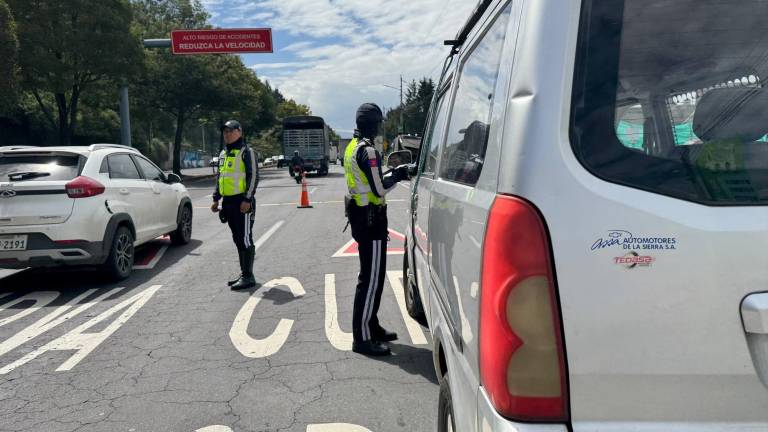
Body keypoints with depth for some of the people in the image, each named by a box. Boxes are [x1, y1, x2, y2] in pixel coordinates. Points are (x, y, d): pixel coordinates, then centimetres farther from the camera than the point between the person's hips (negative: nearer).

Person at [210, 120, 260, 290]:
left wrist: (247, 199, -20)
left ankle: (248, 277, -2)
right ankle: (244, 274, 22)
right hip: (228, 202, 8)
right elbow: (219, 177, 24)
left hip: (242, 202, -8)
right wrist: (216, 199, 17)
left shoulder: (246, 152, -6)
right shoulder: (223, 154, 19)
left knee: (245, 239, -7)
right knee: (237, 239, 13)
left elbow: (253, 176, -13)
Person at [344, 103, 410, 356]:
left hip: (360, 215, 11)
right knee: (371, 278, -6)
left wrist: (391, 173, 10)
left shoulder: (354, 147, 14)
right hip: (371, 219, -11)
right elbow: (379, 189, -19)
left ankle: (371, 327, 28)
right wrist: (397, 175, -3)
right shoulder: (367, 150, -18)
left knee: (372, 275, 18)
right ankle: (362, 338, -1)